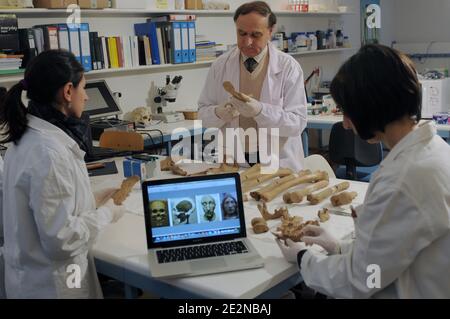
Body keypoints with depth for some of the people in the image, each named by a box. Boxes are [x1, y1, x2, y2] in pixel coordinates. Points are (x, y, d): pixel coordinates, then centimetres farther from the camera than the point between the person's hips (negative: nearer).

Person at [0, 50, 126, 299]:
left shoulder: (28, 136, 1)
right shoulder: (49, 152, -27)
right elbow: (61, 238, -26)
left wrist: (92, 200, 6)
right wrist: (106, 213, -13)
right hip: (52, 284, -9)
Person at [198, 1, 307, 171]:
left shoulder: (288, 66, -4)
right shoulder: (220, 66, 3)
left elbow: (298, 123, -9)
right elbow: (203, 114, 7)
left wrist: (260, 111, -23)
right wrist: (219, 113, -15)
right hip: (232, 162, 2)